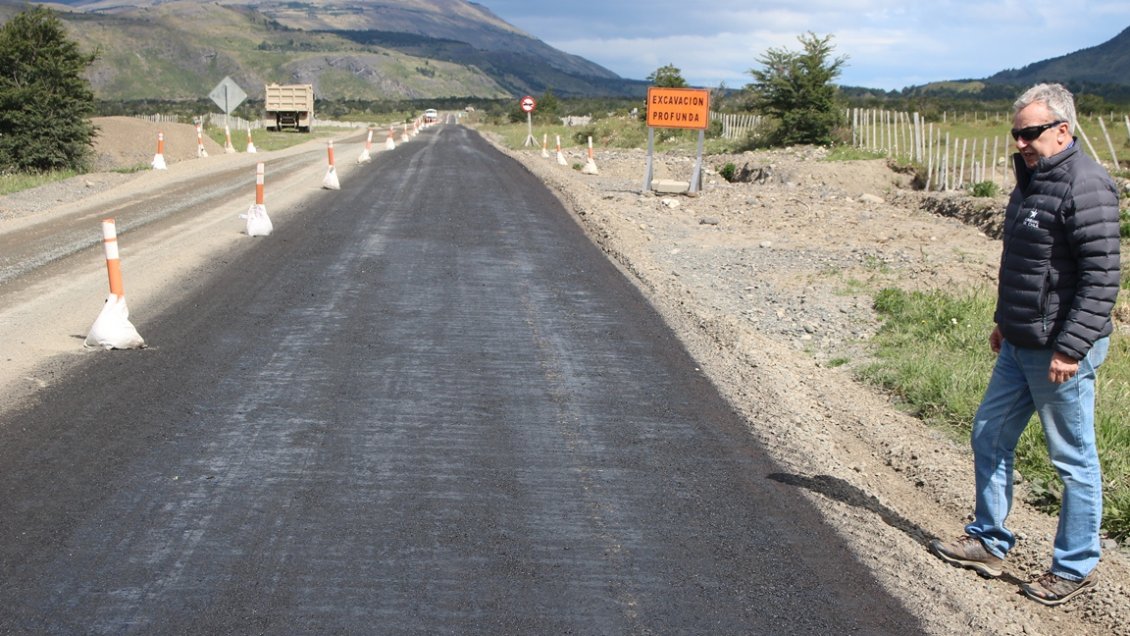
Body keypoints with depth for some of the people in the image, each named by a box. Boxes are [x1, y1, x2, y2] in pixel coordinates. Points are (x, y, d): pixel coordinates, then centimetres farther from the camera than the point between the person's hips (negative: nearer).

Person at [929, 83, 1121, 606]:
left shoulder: (1085, 186, -18)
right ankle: (989, 542, 31)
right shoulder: (1032, 180, 12)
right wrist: (1005, 322, 22)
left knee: (1074, 460, 4)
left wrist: (1070, 348, -23)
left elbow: (1102, 277, -22)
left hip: (1060, 352, -10)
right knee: (989, 436, 16)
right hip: (1019, 347, 10)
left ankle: (1076, 567, 18)